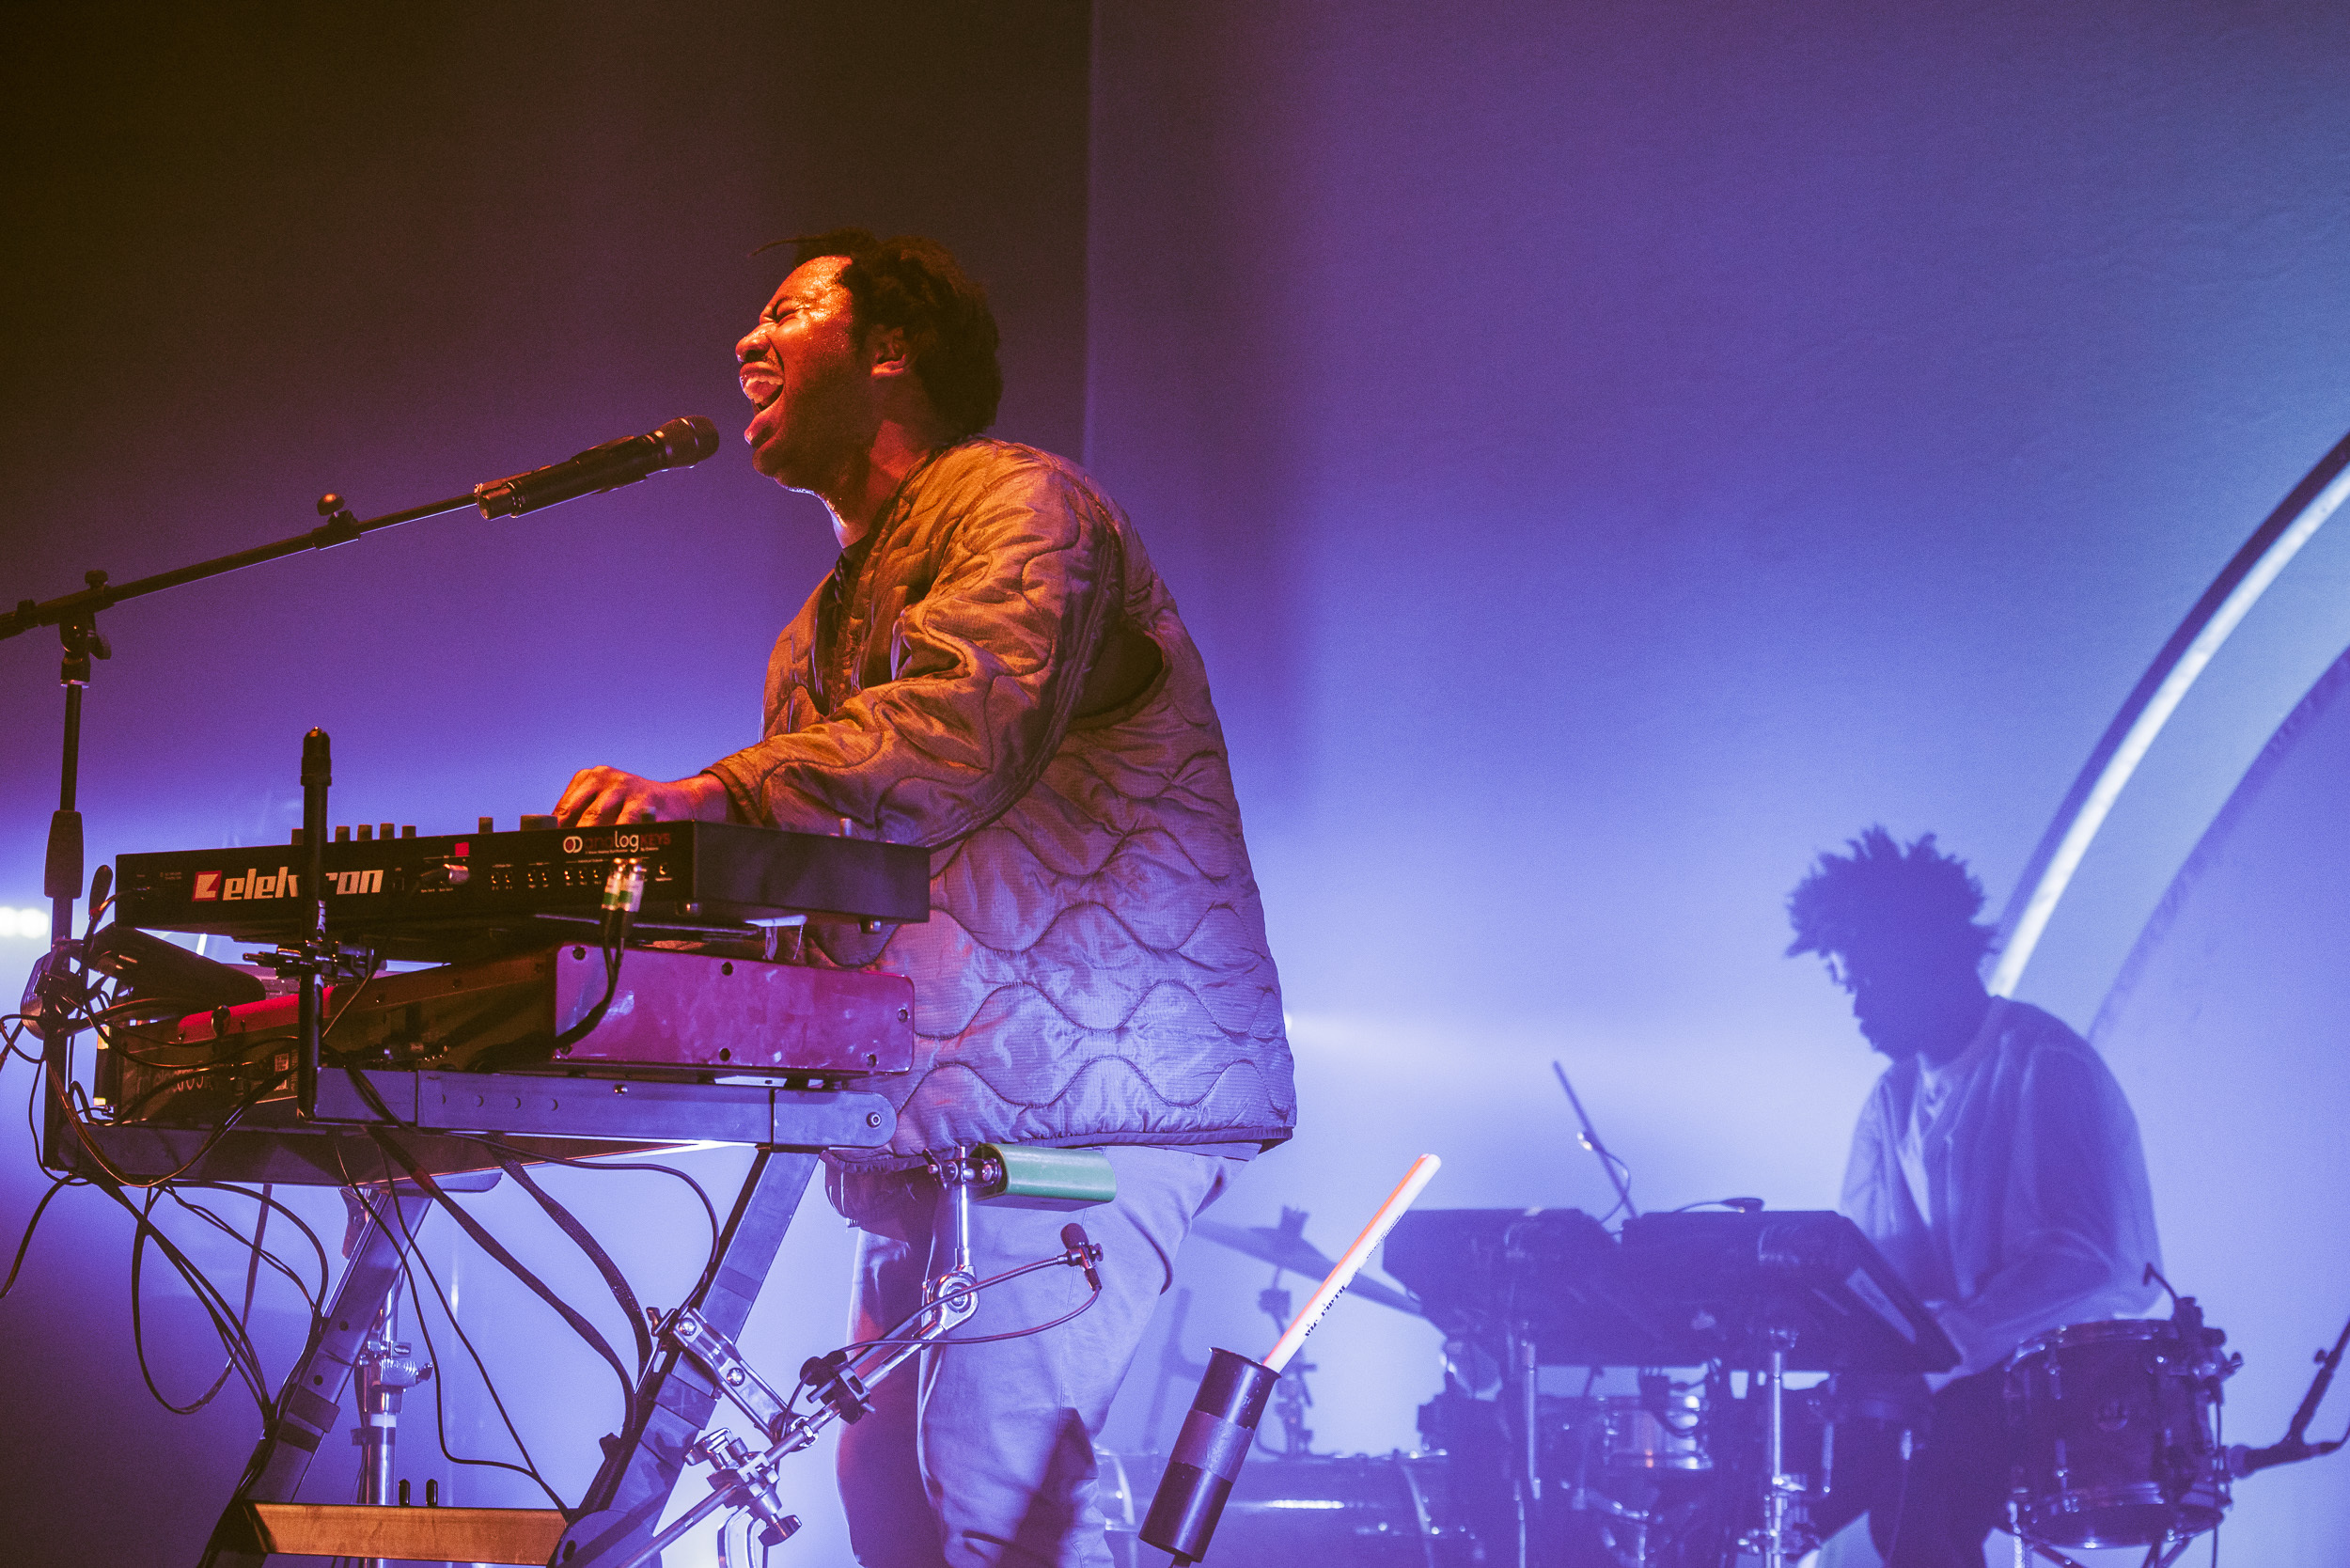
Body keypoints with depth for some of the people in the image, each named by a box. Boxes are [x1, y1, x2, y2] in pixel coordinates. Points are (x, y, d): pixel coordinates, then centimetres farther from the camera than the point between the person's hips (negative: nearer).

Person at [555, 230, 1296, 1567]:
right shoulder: (824, 626, 26)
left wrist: (722, 795, -34)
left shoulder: (1017, 504, -4)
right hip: (941, 1106, 9)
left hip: (1087, 1071, -9)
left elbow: (971, 725, -24)